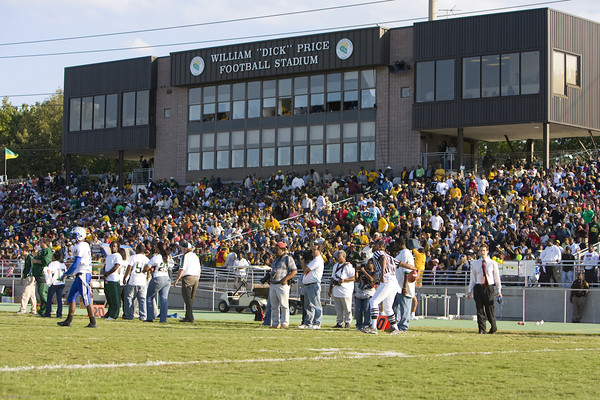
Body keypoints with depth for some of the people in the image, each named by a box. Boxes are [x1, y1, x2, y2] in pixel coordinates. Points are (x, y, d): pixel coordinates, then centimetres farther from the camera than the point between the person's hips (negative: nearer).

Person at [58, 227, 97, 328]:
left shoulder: (80, 247, -14)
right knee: (71, 297, 14)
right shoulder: (85, 246, 16)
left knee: (86, 299, -8)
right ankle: (68, 320, 17)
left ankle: (93, 322, -7)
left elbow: (75, 264, -17)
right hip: (80, 275, 10)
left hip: (83, 274, -10)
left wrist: (65, 274, -8)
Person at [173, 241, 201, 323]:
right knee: (191, 299, 13)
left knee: (187, 299, -7)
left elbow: (182, 269, -11)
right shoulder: (196, 256, 17)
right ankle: (188, 316, 17)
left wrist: (176, 280, -8)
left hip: (187, 278, -7)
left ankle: (190, 317, -13)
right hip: (195, 278, 7)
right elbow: (198, 270, 18)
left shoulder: (185, 256, -6)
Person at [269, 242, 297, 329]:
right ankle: (275, 323, 13)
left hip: (282, 285, -8)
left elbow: (294, 271, -12)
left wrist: (285, 279, -20)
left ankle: (285, 323, -9)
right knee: (274, 306, 9)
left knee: (284, 305, -10)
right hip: (273, 285, 8)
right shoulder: (276, 259, 21)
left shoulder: (288, 259, -5)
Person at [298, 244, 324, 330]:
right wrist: (303, 262, 12)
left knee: (316, 306, -8)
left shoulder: (318, 260, -11)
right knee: (308, 305, 12)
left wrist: (302, 262, 4)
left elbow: (305, 270, -13)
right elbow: (305, 270, 22)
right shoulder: (312, 259, 21)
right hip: (306, 285, 10)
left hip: (314, 285, -10)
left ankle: (317, 324, -9)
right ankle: (307, 323, 16)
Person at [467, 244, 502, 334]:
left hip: (489, 287, -2)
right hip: (478, 287, 2)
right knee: (480, 310, -3)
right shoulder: (474, 263, 10)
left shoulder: (493, 263, 4)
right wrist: (470, 291, 6)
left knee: (489, 309, 2)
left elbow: (497, 278, 6)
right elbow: (472, 278, 12)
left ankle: (493, 328, 22)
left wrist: (499, 291, 1)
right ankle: (481, 329, 0)